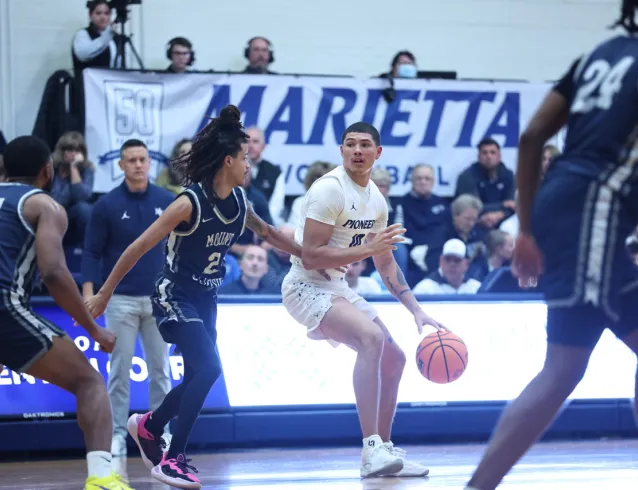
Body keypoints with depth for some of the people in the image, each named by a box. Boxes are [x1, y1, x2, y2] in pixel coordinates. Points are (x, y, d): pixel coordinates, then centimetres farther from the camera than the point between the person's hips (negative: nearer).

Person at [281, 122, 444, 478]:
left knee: (394, 359, 10)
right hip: (307, 287, -9)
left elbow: (386, 264, 17)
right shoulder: (330, 189, -19)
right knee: (371, 336, -30)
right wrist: (367, 248, -25)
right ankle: (372, 450, -33)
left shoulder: (376, 199, 6)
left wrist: (417, 312, 10)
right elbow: (310, 258, -24)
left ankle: (384, 450, 23)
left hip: (338, 288, 9)